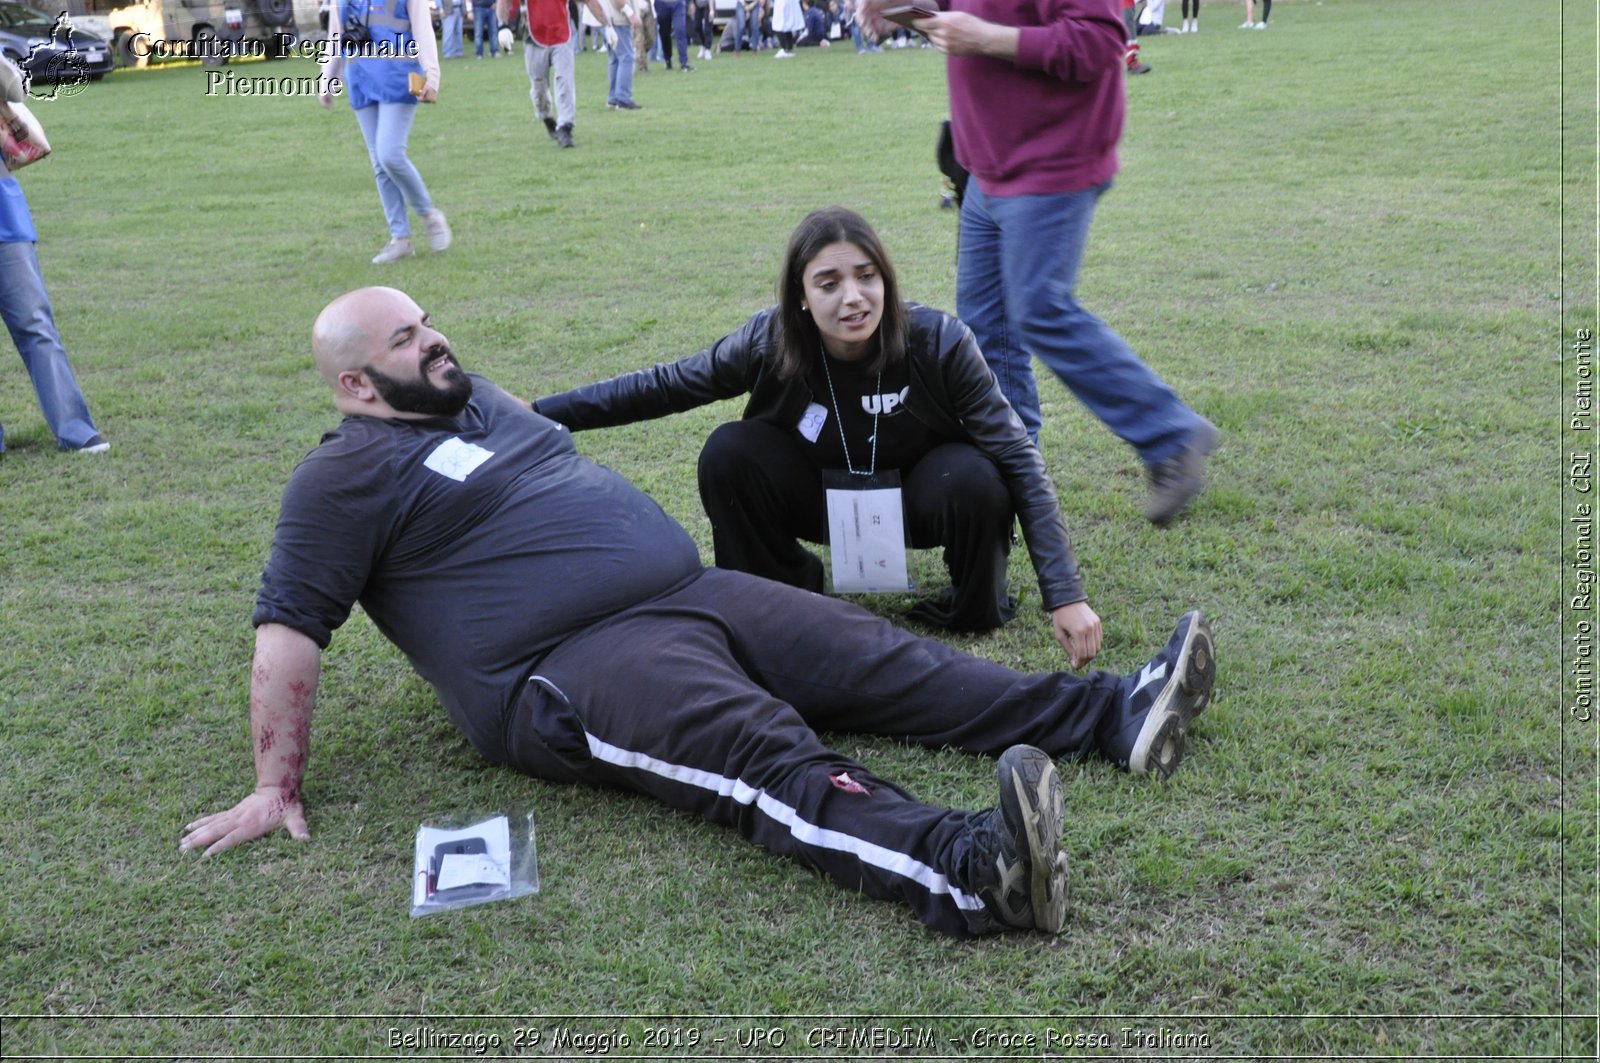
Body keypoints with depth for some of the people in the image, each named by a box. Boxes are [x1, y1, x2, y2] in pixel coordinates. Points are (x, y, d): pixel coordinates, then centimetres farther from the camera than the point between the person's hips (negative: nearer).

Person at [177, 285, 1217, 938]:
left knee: (889, 661, -4)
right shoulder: (347, 476, -4)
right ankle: (971, 871, -54)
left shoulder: (476, 399, 21)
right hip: (572, 672, -9)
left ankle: (1116, 713, -9)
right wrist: (278, 787, -10)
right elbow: (289, 626, -7)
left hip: (691, 597, 9)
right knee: (769, 755, -34)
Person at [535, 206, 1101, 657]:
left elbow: (1019, 458, -24)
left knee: (972, 481, -34)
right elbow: (661, 386, -10)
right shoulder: (769, 342, -24)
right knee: (729, 453, -25)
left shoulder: (938, 343, -28)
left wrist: (1065, 595, -30)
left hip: (916, 498, -1)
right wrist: (538, 413, -12)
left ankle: (978, 605, -1)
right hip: (823, 495, 1)